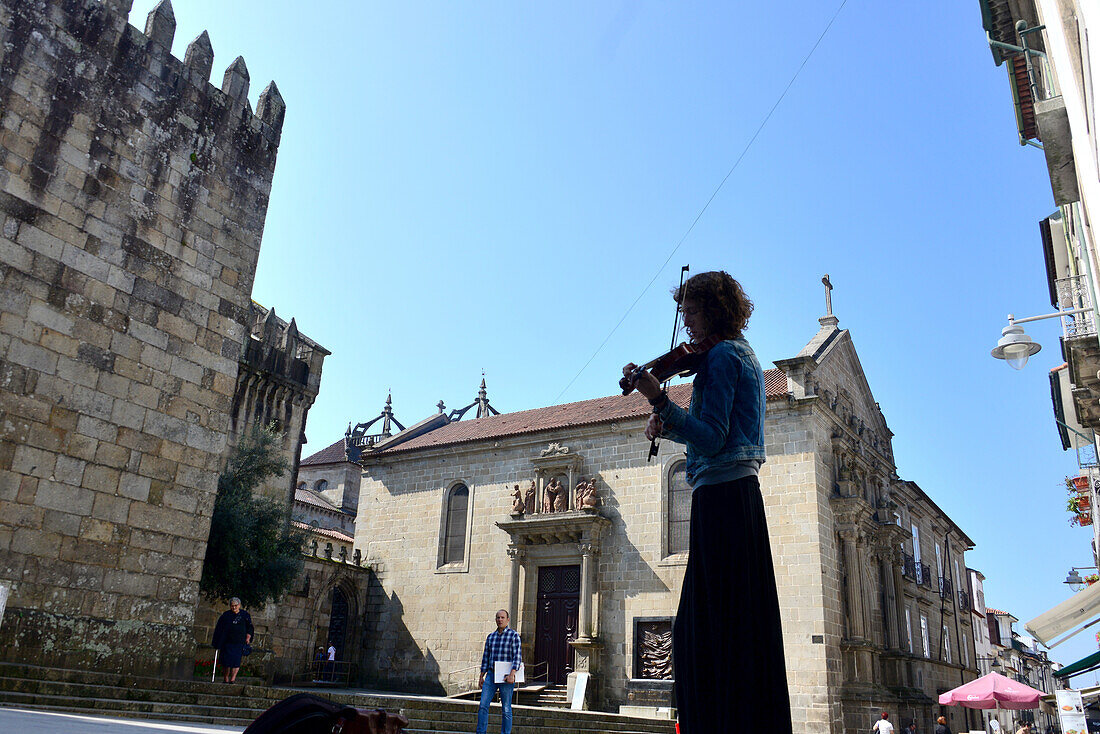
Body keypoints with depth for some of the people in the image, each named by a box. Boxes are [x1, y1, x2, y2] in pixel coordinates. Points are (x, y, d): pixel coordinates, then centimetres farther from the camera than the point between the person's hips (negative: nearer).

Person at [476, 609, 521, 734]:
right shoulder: (490, 636, 13)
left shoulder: (514, 635, -3)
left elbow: (517, 656, -10)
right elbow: (486, 657, 17)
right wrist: (481, 677, 14)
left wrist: (512, 674, -21)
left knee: (506, 709, 1)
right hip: (491, 675, 5)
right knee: (483, 706, -2)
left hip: (506, 676, -5)